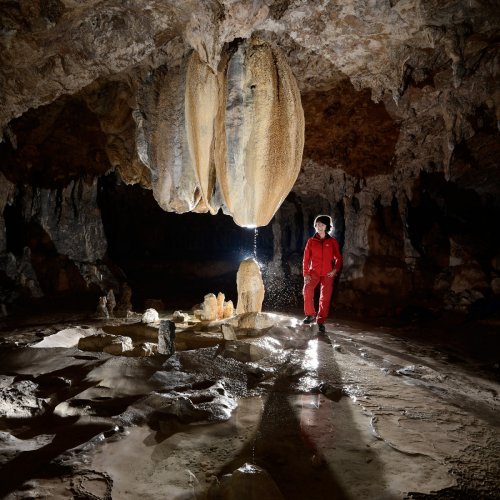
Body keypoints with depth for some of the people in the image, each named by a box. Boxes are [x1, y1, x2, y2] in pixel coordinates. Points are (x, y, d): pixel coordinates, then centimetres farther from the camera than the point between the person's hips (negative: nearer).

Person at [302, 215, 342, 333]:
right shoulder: (311, 241, 7)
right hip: (314, 271, 0)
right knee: (307, 289, -26)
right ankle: (310, 315, -11)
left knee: (325, 298, -1)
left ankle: (321, 321, 13)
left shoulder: (333, 241, 7)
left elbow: (338, 258, 9)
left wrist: (336, 269, -9)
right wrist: (306, 274, -6)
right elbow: (306, 258, 5)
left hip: (328, 273, 1)